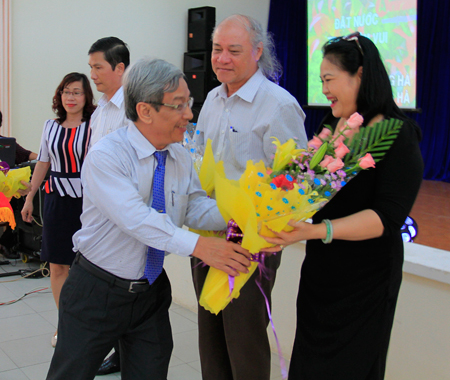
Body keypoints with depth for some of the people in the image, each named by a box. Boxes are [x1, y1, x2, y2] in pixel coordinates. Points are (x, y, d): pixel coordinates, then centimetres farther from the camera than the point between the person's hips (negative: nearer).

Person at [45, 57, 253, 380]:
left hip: (151, 291, 5)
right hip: (97, 290, -5)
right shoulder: (105, 156, -21)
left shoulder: (180, 157, 1)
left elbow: (196, 209, -8)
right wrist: (198, 245, -40)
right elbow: (136, 219, -32)